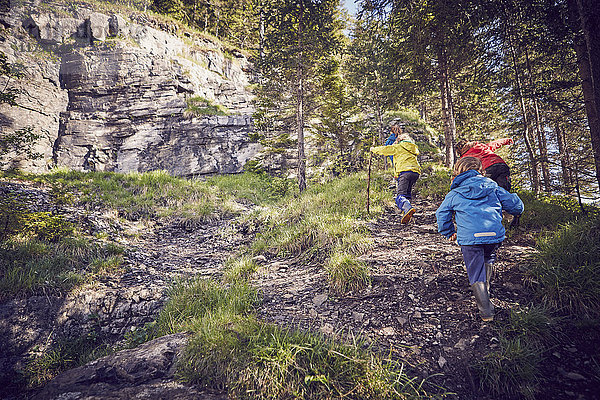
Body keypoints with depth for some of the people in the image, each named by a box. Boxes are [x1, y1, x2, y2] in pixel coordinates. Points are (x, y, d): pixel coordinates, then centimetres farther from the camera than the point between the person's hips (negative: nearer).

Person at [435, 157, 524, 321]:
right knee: (488, 261, 31)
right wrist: (517, 209, 42)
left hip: (469, 238, -2)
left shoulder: (454, 194, 12)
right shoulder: (492, 187, 14)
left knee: (476, 274, 6)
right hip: (495, 234, 3)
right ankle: (486, 292, 38)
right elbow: (514, 204, 17)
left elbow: (442, 213, 15)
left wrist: (449, 232, 29)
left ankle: (486, 311, 5)